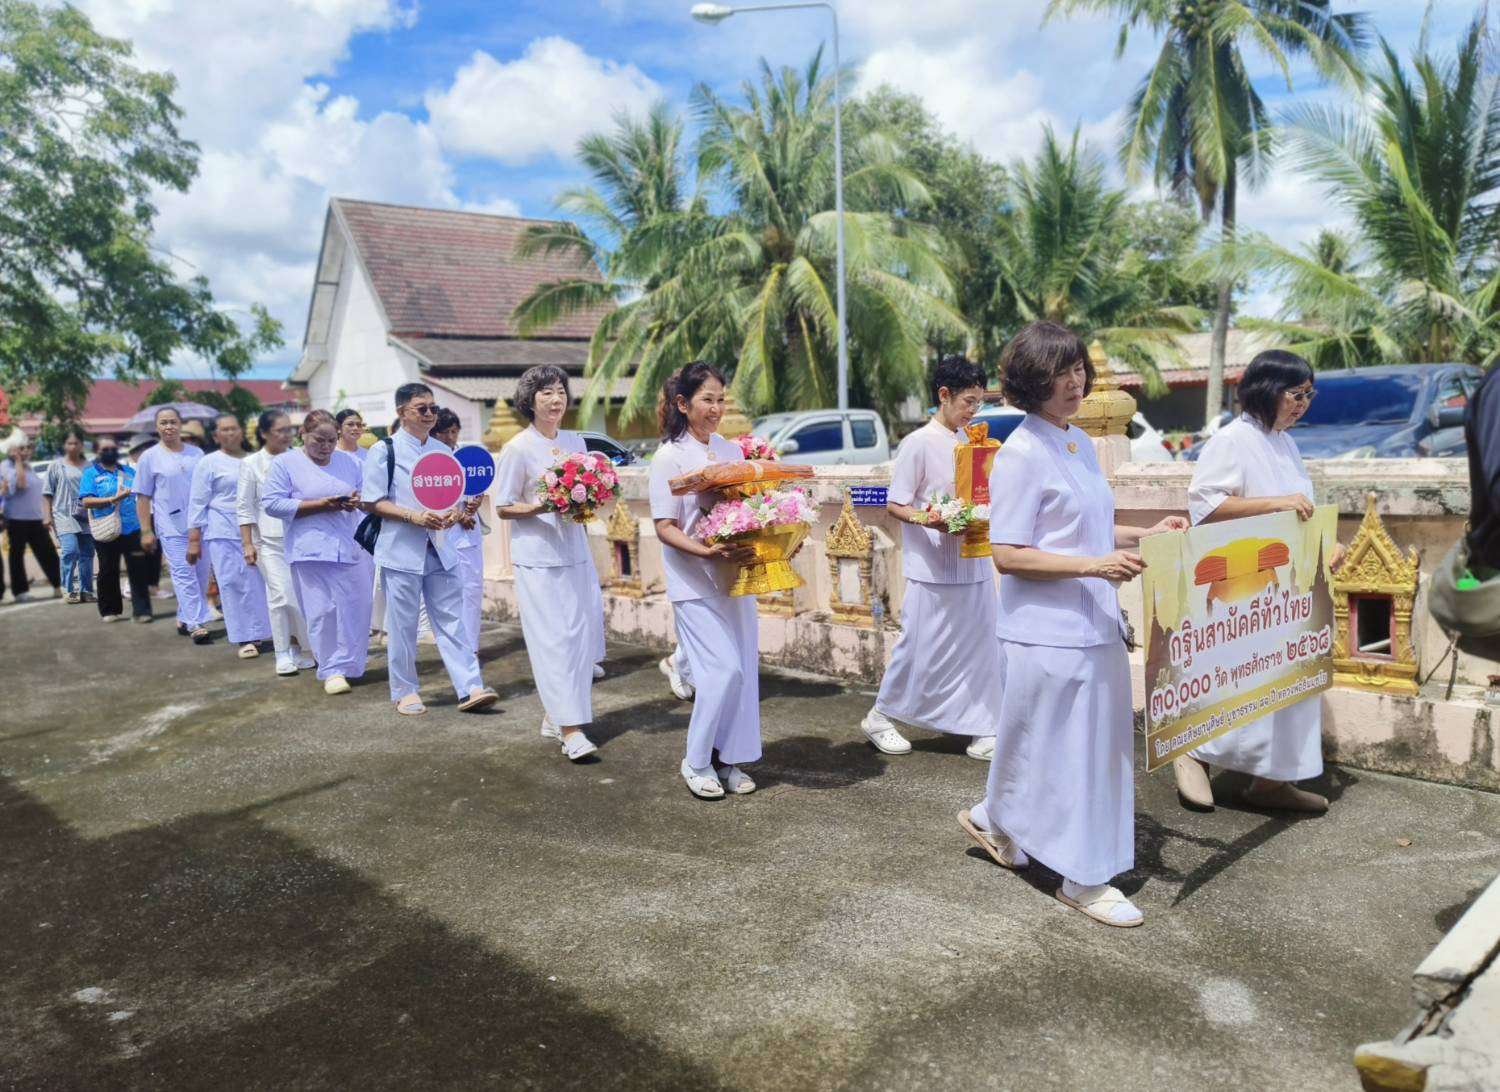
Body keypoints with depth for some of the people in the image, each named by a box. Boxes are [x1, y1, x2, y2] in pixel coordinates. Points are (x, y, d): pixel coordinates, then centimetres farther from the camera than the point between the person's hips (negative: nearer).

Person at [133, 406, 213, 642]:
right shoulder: (150, 457, 1)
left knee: (201, 576, 7)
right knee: (185, 576, -7)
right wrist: (146, 531, -5)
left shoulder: (197, 454, 9)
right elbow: (143, 497, 1)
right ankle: (196, 625, -6)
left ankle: (185, 619, 22)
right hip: (172, 527, -4)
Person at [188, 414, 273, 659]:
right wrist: (194, 539, -4)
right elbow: (198, 503, 1)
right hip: (223, 532, -3)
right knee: (234, 583, -3)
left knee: (259, 581, 1)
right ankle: (245, 638, 1)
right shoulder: (208, 463, 3)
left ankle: (260, 632, 13)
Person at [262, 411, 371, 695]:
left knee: (357, 607, 3)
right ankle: (331, 670, 6)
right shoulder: (284, 463, 0)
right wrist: (319, 505, -14)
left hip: (348, 547, 4)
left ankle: (348, 664, 18)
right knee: (322, 610, -4)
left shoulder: (348, 462, 12)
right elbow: (271, 503, -8)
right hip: (311, 549, -4)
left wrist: (358, 501, -9)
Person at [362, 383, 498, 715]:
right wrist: (413, 516, -19)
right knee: (403, 625, 5)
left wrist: (451, 514, -6)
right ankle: (404, 691, 18)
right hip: (401, 550, -4)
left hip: (440, 550, 4)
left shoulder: (443, 451, 10)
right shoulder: (384, 451, -5)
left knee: (451, 620, 2)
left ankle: (470, 688, 1)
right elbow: (372, 502, -7)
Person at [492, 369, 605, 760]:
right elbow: (503, 508, -6)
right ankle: (570, 729, -8)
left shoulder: (576, 442, 10)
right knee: (554, 639, -8)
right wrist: (541, 508, -21)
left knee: (582, 635, 7)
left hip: (576, 553, 6)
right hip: (538, 558, -6)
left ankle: (553, 715, 22)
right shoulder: (518, 448, -7)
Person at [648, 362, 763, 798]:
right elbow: (665, 528, -12)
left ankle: (730, 759, 21)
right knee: (723, 670, -9)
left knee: (745, 670, 7)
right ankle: (696, 762, 10)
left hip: (735, 576, 6)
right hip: (695, 583, -6)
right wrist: (708, 552, -26)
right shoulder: (670, 457, -8)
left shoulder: (732, 451, 9)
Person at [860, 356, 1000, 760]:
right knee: (920, 649, 3)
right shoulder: (919, 443, -10)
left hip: (974, 564, 7)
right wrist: (928, 520, -27)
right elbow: (894, 504, -10)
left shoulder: (970, 440, 10)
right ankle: (879, 717, 21)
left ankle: (982, 728, 17)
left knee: (981, 646, 7)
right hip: (934, 569, -7)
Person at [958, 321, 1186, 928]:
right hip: (1048, 631, -9)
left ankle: (994, 821, 36)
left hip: (1093, 624, 9)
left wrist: (1144, 535, 7)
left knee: (1094, 743, 18)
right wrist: (1094, 567, -24)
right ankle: (1083, 877, 18)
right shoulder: (1022, 453, -15)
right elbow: (1007, 555, -18)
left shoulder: (1081, 444, 11)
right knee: (1067, 749, 2)